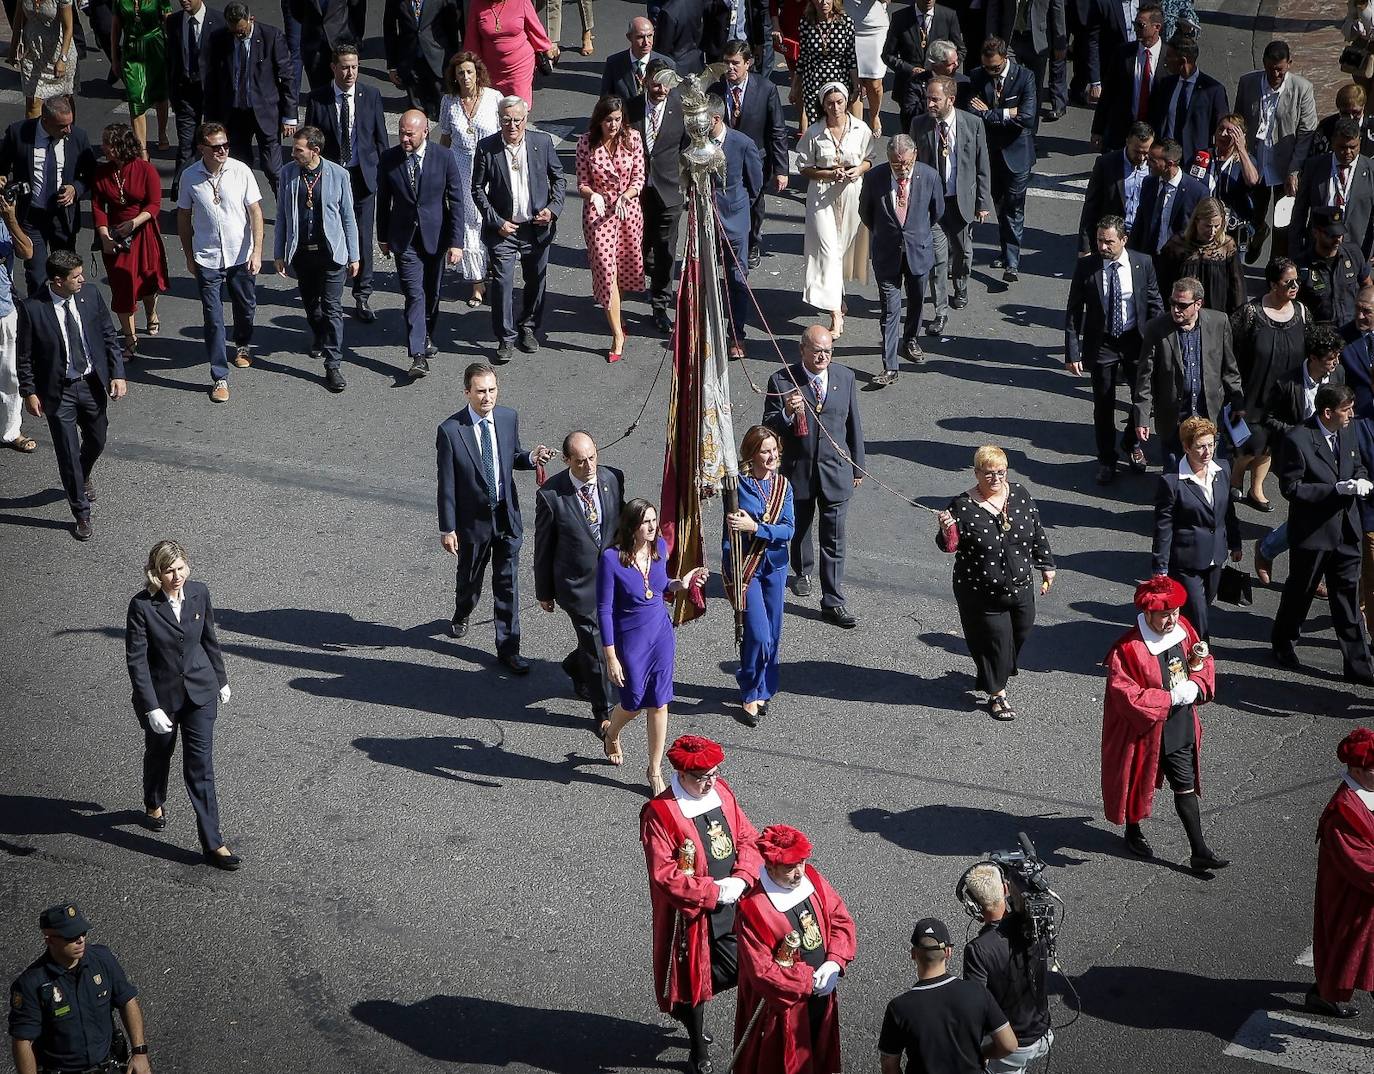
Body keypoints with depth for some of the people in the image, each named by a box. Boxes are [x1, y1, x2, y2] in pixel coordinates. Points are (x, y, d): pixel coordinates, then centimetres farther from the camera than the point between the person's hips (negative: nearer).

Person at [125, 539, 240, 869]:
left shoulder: (199, 593, -9)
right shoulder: (142, 605, -21)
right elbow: (136, 660, -19)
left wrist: (221, 680, 16)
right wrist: (151, 709, -23)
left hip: (199, 692, 2)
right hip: (160, 695, -2)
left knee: (200, 765, -1)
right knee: (159, 752, 23)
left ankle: (213, 844, 0)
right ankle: (154, 805, 53)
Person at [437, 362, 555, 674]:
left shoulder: (508, 418, -6)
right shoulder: (450, 430, -18)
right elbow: (446, 484, -13)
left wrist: (531, 458, -12)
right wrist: (448, 528, -11)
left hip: (507, 516, 2)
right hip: (473, 519, -2)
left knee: (507, 583, 6)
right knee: (470, 577, 20)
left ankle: (507, 648, 15)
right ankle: (462, 614, 52)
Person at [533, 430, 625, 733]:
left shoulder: (613, 479, -8)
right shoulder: (550, 495, -19)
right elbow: (543, 547, -7)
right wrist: (544, 591, 0)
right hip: (578, 583, -5)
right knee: (595, 645, 3)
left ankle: (576, 667, 49)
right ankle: (602, 712, 21)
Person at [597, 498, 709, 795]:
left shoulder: (659, 547, -5)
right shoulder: (611, 558, -21)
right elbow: (604, 610, -16)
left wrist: (680, 584, -8)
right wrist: (611, 658, -15)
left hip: (661, 634, 4)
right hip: (629, 639, -4)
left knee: (658, 703, 7)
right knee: (634, 703, 13)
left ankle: (655, 770, 22)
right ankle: (611, 735, 49)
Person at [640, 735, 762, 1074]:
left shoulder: (721, 791, -1)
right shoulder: (659, 813, -21)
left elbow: (748, 837, 4)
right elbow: (664, 874, -22)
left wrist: (741, 879, -13)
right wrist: (713, 891, -22)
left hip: (732, 907, 6)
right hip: (692, 914, -6)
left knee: (740, 970, 11)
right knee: (693, 980, 11)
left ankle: (688, 1005, 40)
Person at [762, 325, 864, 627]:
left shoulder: (845, 377, -2)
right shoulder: (782, 381, -11)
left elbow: (854, 424, 7)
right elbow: (769, 427, -9)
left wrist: (857, 466, 10)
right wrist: (787, 413, -30)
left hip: (836, 469, 1)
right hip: (798, 468, 0)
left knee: (834, 539, -3)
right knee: (800, 526, 21)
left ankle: (833, 602, 0)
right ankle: (802, 572, 48)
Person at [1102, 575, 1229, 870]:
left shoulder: (1183, 629, -5)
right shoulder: (1127, 649, -26)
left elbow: (1204, 664, 8)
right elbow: (1126, 697, -27)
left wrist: (1195, 685, -15)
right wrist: (1171, 697, -28)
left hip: (1181, 729, 6)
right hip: (1145, 732, -6)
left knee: (1186, 787, 12)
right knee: (1139, 784, 17)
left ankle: (1199, 852, 18)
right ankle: (1133, 832, 43)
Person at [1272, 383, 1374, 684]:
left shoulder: (1347, 433, 1)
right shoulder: (1297, 441, -20)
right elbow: (1290, 488, -20)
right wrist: (1336, 488, -25)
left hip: (1345, 531, 5)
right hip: (1312, 532, -5)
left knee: (1348, 600, 7)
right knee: (1299, 592, 14)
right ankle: (1283, 644, 38)